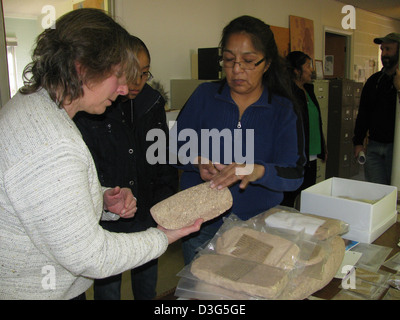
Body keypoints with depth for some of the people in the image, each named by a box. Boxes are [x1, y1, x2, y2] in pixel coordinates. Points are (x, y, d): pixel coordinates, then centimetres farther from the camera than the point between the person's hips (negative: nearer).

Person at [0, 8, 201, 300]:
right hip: (37, 291, -9)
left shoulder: (30, 104, 1)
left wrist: (103, 201, -2)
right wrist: (163, 237, -15)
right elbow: (87, 257, -25)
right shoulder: (50, 146, -31)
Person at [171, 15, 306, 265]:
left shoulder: (284, 111, -4)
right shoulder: (204, 96, 0)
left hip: (257, 224, -1)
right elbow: (176, 145, 2)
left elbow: (295, 174, -14)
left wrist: (256, 171, -34)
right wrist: (198, 162, -20)